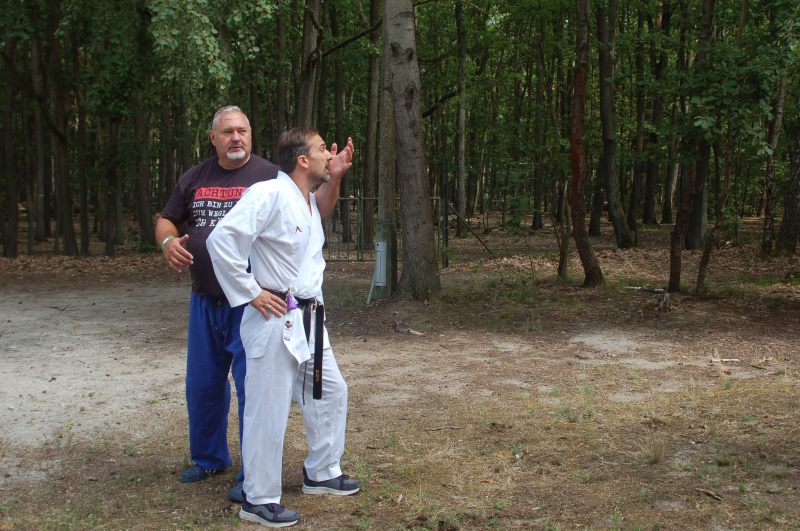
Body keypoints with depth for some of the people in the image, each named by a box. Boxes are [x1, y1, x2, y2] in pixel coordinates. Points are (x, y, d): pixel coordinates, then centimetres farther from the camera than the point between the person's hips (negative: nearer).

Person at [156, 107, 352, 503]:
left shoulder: (270, 176, -3)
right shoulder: (194, 179, 10)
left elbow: (315, 212, -6)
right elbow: (166, 220, 17)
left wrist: (333, 178, -22)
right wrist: (168, 241, -5)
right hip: (205, 302, 5)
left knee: (252, 386, 0)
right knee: (202, 385, 17)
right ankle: (208, 458, 39)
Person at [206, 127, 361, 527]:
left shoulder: (310, 201, 12)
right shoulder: (268, 195, -18)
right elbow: (222, 240, -25)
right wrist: (251, 293, -20)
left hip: (308, 319, 10)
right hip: (276, 319, -10)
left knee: (330, 391, 19)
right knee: (268, 409, -1)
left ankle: (322, 473, 37)